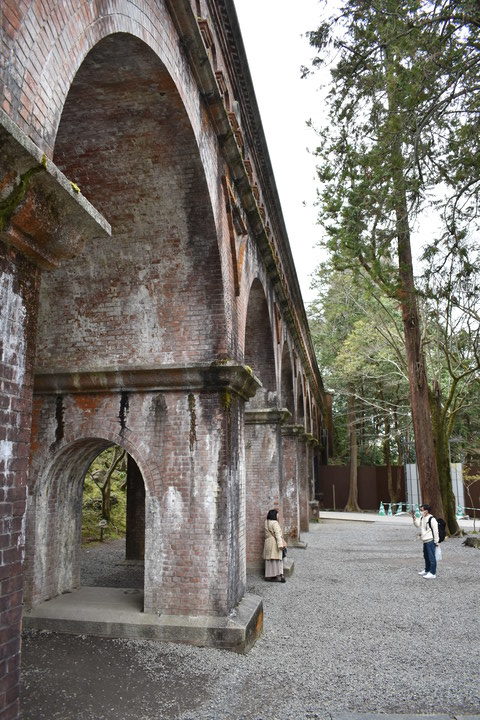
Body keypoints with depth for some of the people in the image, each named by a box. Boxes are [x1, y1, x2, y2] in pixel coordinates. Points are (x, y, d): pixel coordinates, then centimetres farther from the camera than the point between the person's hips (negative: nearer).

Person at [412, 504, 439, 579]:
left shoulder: (431, 519, -16)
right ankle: (427, 570, 35)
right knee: (426, 556, 21)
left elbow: (435, 531, -15)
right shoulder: (422, 518, 11)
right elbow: (417, 524, 11)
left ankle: (433, 573, -2)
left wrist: (436, 541, -13)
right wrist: (414, 517, 0)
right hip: (425, 541, 10)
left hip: (430, 541, -10)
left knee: (431, 557, -7)